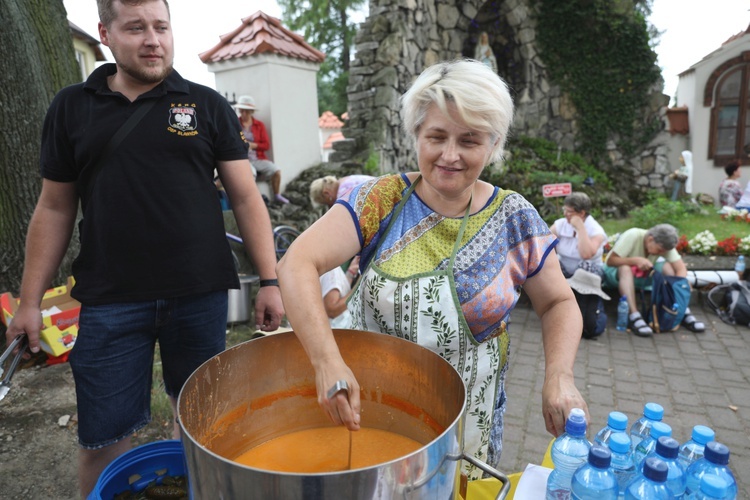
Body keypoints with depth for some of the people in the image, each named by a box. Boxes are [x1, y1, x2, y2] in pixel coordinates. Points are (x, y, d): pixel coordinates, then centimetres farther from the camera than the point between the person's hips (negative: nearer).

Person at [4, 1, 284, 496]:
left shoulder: (207, 105, 4)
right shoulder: (71, 107, 8)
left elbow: (246, 196, 1)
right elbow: (55, 208, 11)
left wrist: (270, 280, -6)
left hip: (200, 295, 0)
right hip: (109, 301, 1)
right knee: (103, 437, 8)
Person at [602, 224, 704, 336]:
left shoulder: (663, 244, -13)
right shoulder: (632, 236, -25)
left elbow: (681, 268, -17)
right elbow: (610, 261, -28)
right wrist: (635, 260, -39)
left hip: (643, 275, 4)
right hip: (616, 272, -4)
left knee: (667, 266, -21)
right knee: (625, 268, -38)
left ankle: (684, 313, -18)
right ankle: (634, 317, -44)